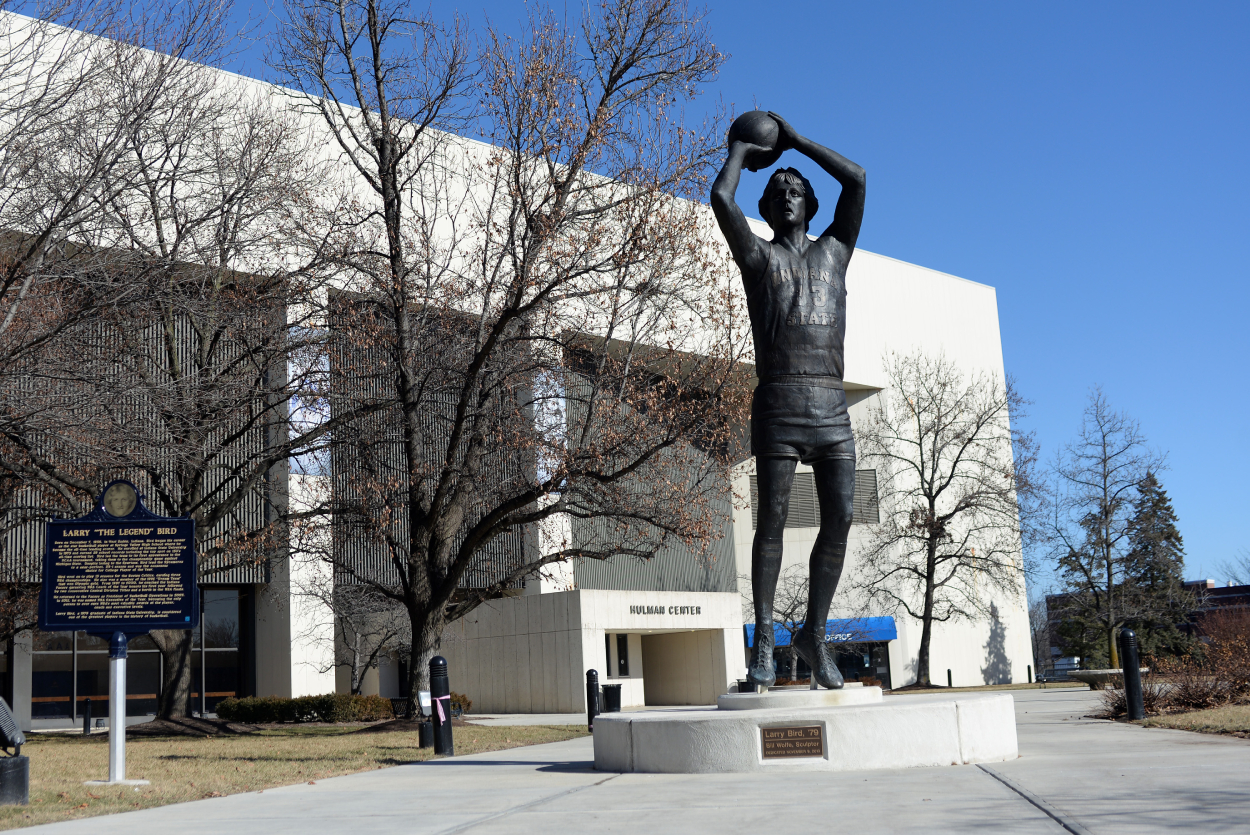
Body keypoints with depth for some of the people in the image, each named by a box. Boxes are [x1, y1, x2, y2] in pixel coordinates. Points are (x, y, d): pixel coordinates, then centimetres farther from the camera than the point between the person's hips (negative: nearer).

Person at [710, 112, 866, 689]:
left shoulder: (835, 252, 22)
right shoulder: (758, 257, 13)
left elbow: (857, 179, 16)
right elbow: (721, 199, -1)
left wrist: (794, 140, 22)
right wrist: (740, 151, 18)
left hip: (833, 409, 3)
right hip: (779, 405, -3)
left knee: (839, 520, -3)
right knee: (773, 518, -6)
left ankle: (815, 634, 9)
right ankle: (764, 640, 0)